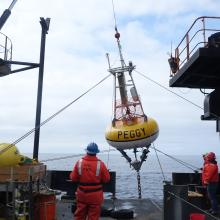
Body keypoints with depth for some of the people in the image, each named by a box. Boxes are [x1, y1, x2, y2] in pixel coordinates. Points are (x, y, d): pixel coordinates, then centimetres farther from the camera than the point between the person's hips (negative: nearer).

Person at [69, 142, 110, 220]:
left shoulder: (79, 162, -10)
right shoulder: (100, 164, -14)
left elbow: (73, 178, -5)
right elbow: (106, 179, -7)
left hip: (82, 193, 2)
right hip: (95, 195, -2)